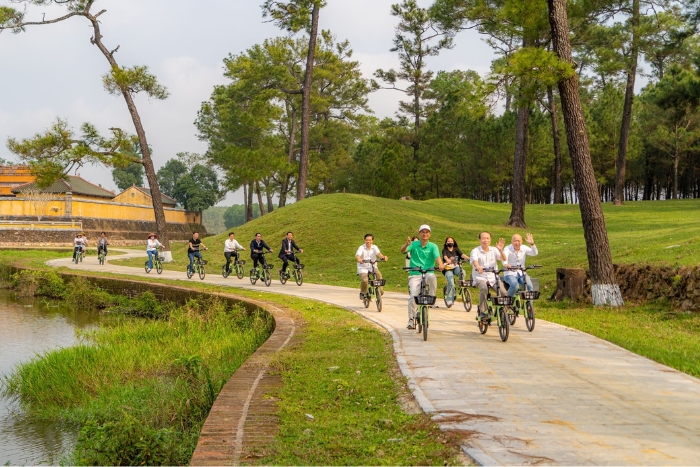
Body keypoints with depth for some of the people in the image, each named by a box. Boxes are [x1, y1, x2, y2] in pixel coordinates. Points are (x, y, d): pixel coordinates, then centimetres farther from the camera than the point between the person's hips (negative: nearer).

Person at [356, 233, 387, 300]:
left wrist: (383, 257, -42)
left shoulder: (374, 247, 0)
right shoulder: (361, 248, -8)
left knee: (378, 274, -30)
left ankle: (380, 290, -15)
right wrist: (359, 259, -50)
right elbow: (357, 255, -26)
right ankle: (362, 293, 1)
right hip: (363, 267, -2)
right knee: (364, 280, -27)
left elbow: (378, 253, -19)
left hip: (373, 267, 2)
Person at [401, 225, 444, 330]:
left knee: (432, 277, -36)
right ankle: (411, 320, 1)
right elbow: (403, 250, -13)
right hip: (415, 275, 0)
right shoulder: (414, 244, 4)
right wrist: (406, 244, -36)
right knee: (413, 296, -15)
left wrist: (441, 265, -35)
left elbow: (437, 257, -12)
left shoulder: (433, 246, 4)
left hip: (428, 273, 0)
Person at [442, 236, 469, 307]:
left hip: (456, 267, 2)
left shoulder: (456, 249, 12)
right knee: (451, 283, -23)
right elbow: (445, 256, -15)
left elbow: (462, 255, -5)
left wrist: (469, 258, -25)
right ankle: (449, 300, -14)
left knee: (462, 272, -32)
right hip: (448, 269, -2)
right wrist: (448, 260, -39)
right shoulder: (445, 250, 6)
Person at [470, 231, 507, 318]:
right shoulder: (475, 251, -1)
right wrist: (478, 267, -45)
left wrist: (500, 250, -26)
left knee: (503, 292, -21)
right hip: (480, 277, -3)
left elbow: (503, 259, -5)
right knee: (484, 288, -35)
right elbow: (474, 261, -22)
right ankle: (482, 311, -20)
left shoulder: (494, 250, 8)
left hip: (493, 277, 3)